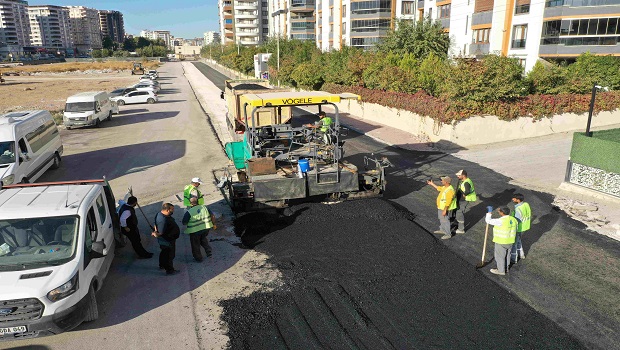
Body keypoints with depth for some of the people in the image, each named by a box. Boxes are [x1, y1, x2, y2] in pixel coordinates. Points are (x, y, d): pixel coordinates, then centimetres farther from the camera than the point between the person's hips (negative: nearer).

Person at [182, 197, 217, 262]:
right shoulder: (204, 207, -4)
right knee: (203, 238, 31)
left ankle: (198, 258, 29)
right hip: (206, 228, 4)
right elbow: (212, 216, 1)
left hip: (195, 231, -4)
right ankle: (208, 251, 22)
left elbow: (184, 223, -12)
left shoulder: (189, 212, -17)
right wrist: (214, 224, 14)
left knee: (195, 245, 16)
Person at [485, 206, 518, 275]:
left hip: (501, 242, -7)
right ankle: (506, 269, 36)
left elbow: (488, 221, -20)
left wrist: (489, 212, -11)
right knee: (507, 255, 21)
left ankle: (501, 271, 21)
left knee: (500, 256, 9)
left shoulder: (501, 221, -27)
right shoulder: (513, 219, -4)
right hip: (510, 241, 7)